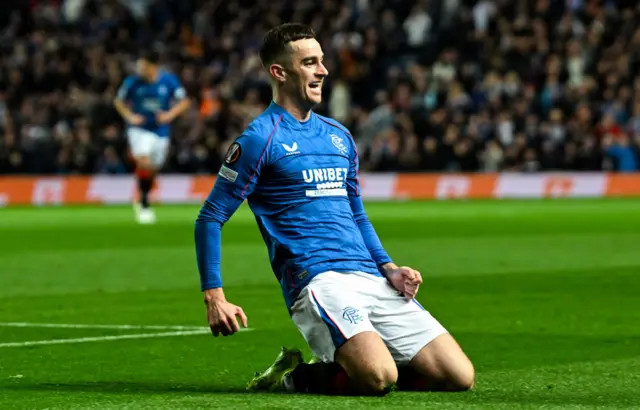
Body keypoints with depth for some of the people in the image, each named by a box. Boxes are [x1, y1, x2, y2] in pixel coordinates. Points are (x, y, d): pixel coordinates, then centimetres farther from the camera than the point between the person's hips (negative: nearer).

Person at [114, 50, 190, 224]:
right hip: (139, 129, -2)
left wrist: (169, 115, -13)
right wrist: (130, 116, -11)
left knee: (152, 170, 12)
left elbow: (184, 102, 3)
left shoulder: (169, 81, -8)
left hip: (160, 130, 2)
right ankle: (144, 205, -15)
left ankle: (141, 201, 38)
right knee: (144, 161, -25)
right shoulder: (133, 82, -9)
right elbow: (119, 101, 6)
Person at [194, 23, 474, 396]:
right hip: (316, 280, -7)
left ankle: (341, 367, 11)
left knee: (459, 376, -5)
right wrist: (214, 298, -9)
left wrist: (389, 269, 12)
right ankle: (294, 375, -3)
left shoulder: (339, 136, 20)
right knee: (378, 378, -31)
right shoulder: (260, 139, -1)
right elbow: (210, 218, -1)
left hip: (372, 278, 7)